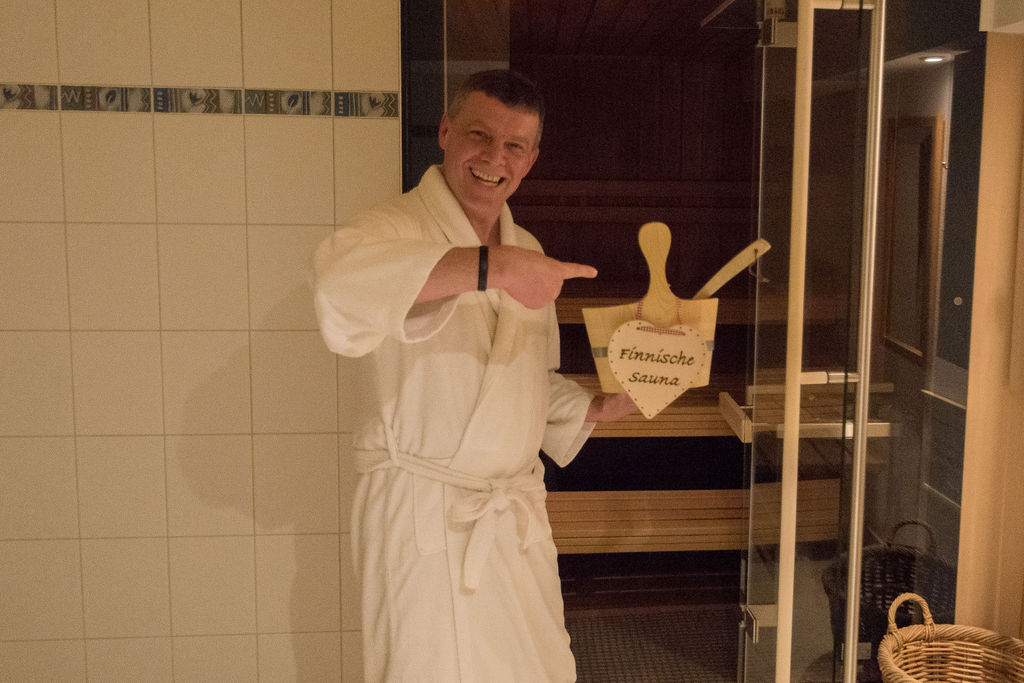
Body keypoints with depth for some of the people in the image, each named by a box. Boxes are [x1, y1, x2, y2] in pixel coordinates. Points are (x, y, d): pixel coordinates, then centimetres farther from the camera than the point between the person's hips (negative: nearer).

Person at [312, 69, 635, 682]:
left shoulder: (525, 249, 12)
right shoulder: (397, 228, -12)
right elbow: (340, 280, -38)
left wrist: (593, 408, 5)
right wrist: (491, 267, -41)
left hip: (518, 511, 7)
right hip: (425, 516, -7)